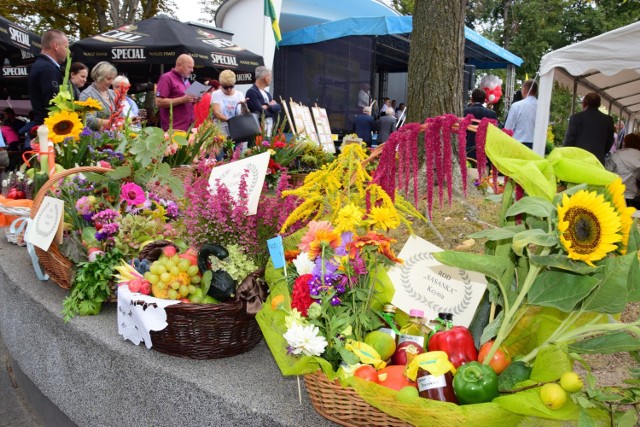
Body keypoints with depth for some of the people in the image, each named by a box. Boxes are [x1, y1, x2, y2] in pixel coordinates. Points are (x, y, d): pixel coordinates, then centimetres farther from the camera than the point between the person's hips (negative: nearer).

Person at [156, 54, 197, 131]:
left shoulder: (186, 80, 19)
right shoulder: (167, 78, -7)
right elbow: (159, 102, -16)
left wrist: (193, 100, 6)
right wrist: (182, 100, -19)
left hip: (189, 127, 8)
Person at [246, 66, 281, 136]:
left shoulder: (267, 93, 18)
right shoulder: (252, 92, -9)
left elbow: (278, 107, 7)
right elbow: (261, 112, -16)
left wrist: (267, 107, -11)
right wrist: (271, 106, 3)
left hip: (271, 129, 8)